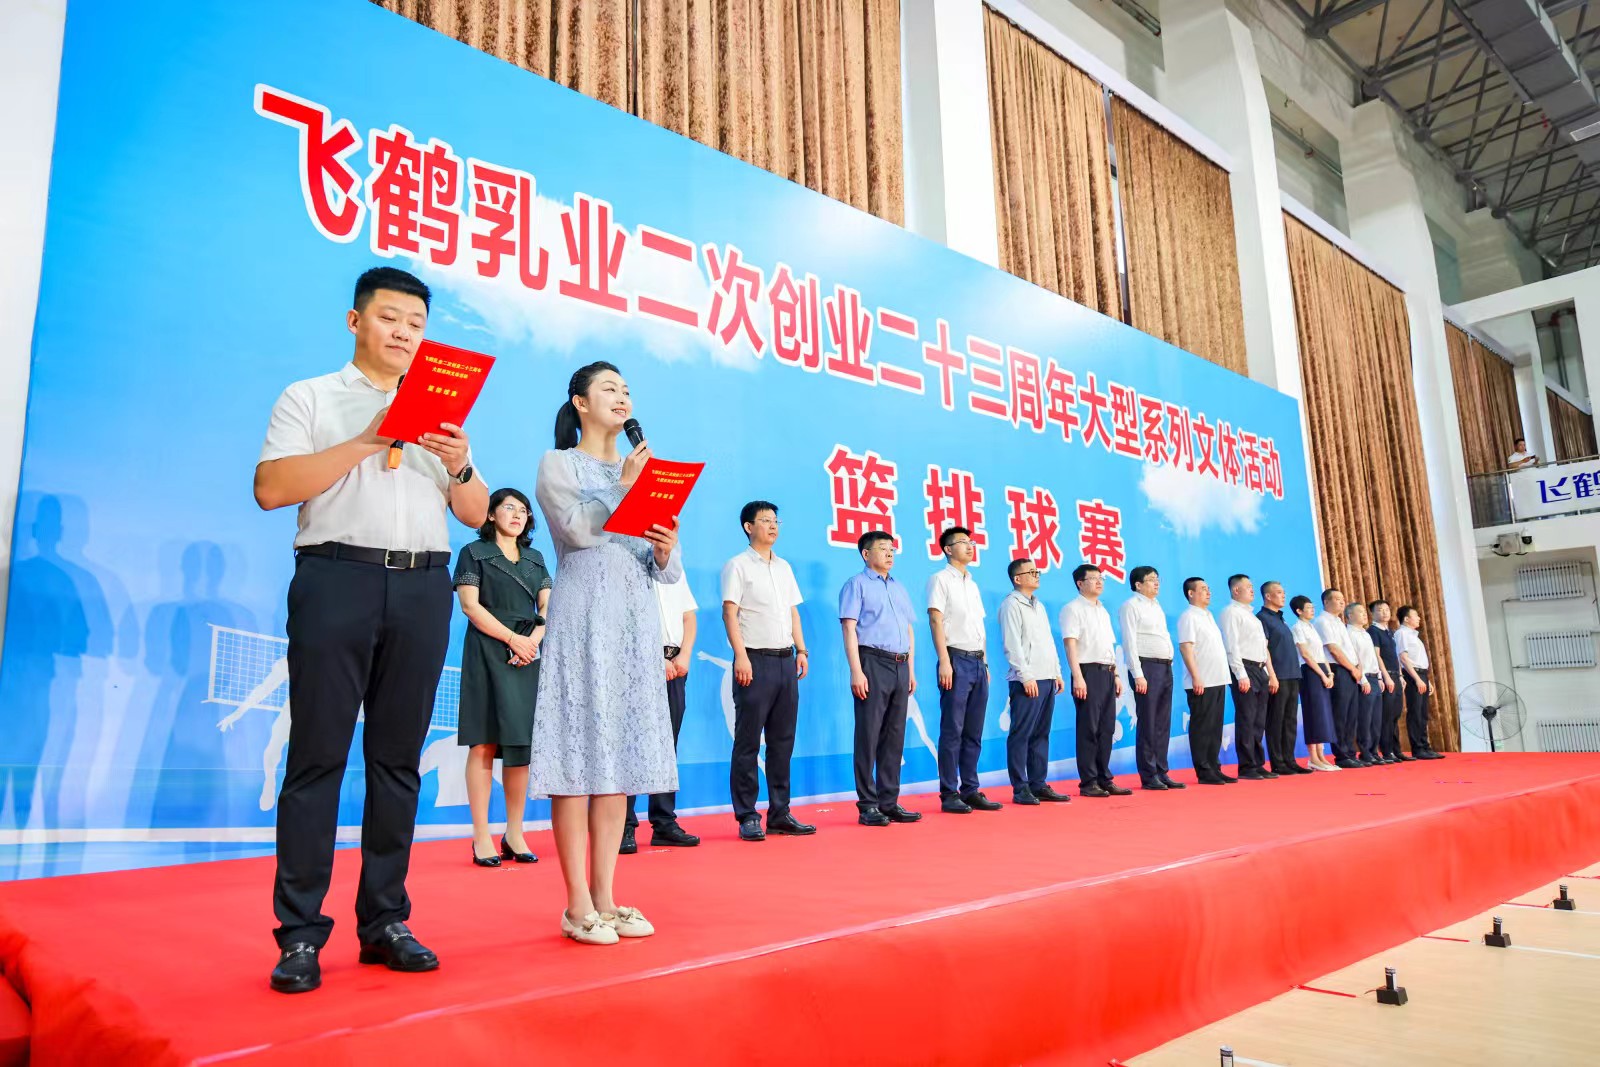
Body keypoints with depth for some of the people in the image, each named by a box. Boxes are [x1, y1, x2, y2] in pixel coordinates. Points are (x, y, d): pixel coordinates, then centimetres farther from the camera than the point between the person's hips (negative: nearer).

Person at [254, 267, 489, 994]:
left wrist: (459, 466, -5)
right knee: (319, 754, -3)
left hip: (422, 589, 4)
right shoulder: (310, 398, 9)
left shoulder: (442, 415, 20)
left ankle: (383, 921, 14)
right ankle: (300, 932, 4)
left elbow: (477, 514, 15)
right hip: (337, 579, -3)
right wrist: (364, 444, -12)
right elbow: (271, 489, -6)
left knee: (399, 758, 6)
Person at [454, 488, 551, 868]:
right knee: (485, 743, -6)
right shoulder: (474, 553, 6)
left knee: (522, 743, 2)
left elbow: (548, 607, 12)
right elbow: (470, 605, -5)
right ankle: (481, 837, -3)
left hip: (529, 656, 4)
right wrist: (513, 639, -12)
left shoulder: (535, 558, 19)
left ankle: (515, 834, 9)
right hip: (488, 655, -4)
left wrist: (534, 639, -8)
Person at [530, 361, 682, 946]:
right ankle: (578, 903, 0)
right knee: (578, 752, -7)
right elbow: (580, 529, -13)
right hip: (584, 616, -5)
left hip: (636, 618, 5)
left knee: (619, 756, 4)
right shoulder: (558, 463, 5)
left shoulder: (642, 471, 20)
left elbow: (667, 571, 16)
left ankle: (605, 895, 11)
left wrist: (667, 553, -5)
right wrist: (624, 485, -7)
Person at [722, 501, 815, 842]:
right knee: (748, 742, -3)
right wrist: (741, 656, -17)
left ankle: (780, 813, 16)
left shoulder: (784, 567, 18)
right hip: (755, 660, -6)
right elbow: (729, 612, -8)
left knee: (783, 740, 8)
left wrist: (801, 651, 10)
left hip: (785, 660, 6)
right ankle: (747, 817, 3)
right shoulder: (738, 566, -1)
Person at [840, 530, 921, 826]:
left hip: (900, 666, 7)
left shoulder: (899, 588, 20)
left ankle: (889, 802, 14)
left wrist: (911, 670, 15)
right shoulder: (857, 584, 0)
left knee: (894, 736, 8)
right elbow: (849, 628, -8)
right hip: (873, 662, -7)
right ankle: (868, 805, 2)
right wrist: (856, 671, -16)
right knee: (869, 735, -4)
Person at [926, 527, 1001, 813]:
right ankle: (949, 795, -1)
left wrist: (985, 664, 14)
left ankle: (970, 790, 14)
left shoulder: (973, 584, 20)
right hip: (956, 659, -7)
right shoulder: (941, 579, -2)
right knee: (952, 731, -6)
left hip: (978, 661, 7)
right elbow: (936, 621, -10)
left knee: (974, 732, 8)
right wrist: (944, 662, -18)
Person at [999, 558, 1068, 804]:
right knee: (1021, 735, -6)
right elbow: (1012, 644, -12)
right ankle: (1020, 789, -2)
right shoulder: (1011, 605, -5)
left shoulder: (1039, 605, 20)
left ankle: (1038, 784, 15)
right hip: (1027, 680, -8)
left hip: (1047, 679, 8)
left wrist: (1057, 673, 16)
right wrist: (1026, 677, -16)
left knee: (1041, 734, 9)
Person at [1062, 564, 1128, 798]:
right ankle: (1088, 783, 0)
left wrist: (1116, 674, 16)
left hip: (1107, 673, 8)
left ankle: (1104, 779, 15)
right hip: (1088, 673, -8)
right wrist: (1077, 677, -20)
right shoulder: (1073, 609, -4)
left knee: (1107, 728, 8)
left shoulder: (1103, 611, 21)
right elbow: (1070, 644, -12)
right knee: (1089, 729, -6)